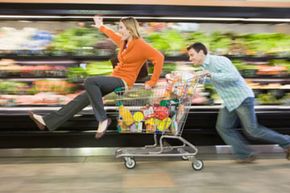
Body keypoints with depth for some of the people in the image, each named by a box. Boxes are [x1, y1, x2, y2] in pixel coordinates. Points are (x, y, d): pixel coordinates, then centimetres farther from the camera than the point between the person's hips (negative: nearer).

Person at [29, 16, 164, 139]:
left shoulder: (140, 45, -12)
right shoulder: (124, 42, 13)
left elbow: (159, 58, -20)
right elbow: (113, 35, 35)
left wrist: (152, 82, -21)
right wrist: (101, 27, 48)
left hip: (123, 81, -8)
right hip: (115, 78, 8)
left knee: (89, 82, -28)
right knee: (84, 97, 1)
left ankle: (103, 119, -20)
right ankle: (48, 121, 3)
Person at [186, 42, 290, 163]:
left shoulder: (219, 61, -18)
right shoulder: (205, 67, 10)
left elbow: (234, 76, -29)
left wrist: (212, 75, -31)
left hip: (242, 98, -9)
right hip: (229, 102, 9)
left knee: (252, 130, -5)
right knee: (223, 127, 0)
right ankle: (245, 154, 7)